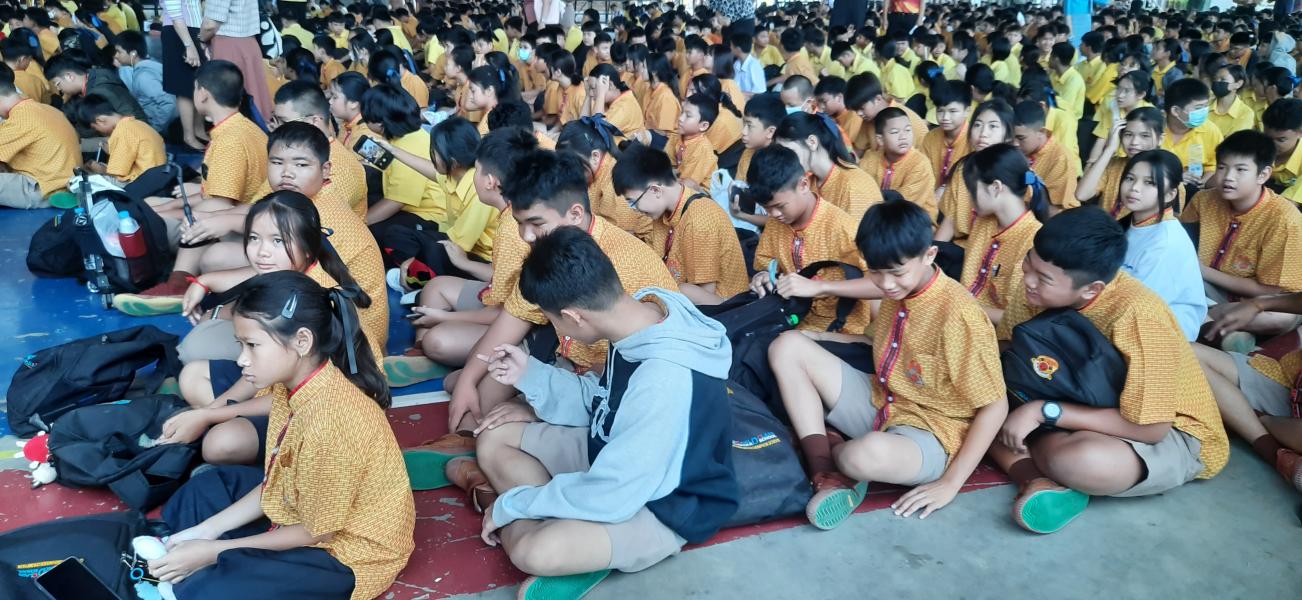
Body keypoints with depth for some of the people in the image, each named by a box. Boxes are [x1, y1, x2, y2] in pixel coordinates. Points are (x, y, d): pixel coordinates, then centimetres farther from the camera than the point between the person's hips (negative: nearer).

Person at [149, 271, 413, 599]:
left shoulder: (330, 420, -34)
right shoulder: (293, 384, -7)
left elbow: (316, 532, -21)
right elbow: (275, 483, 5)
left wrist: (214, 550, -14)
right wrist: (207, 530, -2)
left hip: (349, 550, -10)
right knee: (205, 489, 17)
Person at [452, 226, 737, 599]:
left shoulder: (665, 381, -36)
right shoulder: (643, 308, -10)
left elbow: (609, 496, -29)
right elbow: (604, 402, 7)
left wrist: (511, 505, -16)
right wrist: (530, 375, -2)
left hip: (659, 507, -9)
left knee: (534, 552, -34)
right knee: (494, 438, 7)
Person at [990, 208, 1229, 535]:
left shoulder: (1136, 315, -31)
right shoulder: (1050, 287, -12)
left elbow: (1149, 428, -29)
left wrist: (1043, 411, -29)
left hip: (1175, 435, -7)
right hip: (1096, 408, 7)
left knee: (1079, 459, -39)